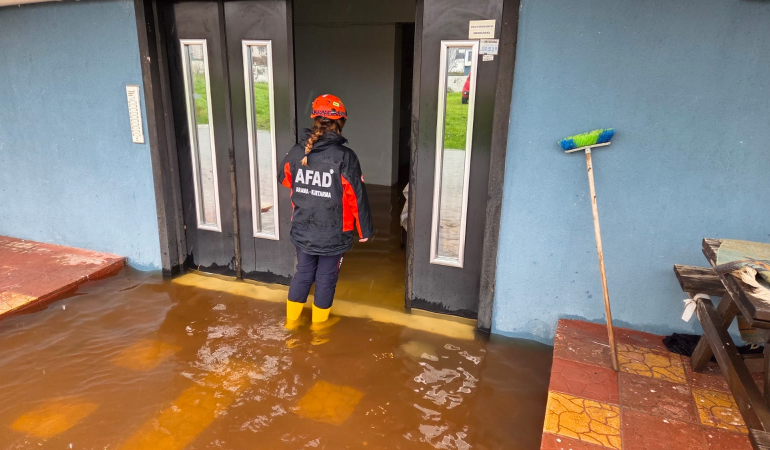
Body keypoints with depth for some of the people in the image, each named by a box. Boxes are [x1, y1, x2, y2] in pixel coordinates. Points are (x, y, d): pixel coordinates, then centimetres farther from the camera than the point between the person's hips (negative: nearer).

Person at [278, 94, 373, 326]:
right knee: (326, 279, 15)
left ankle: (291, 319, 35)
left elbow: (284, 179, 14)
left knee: (302, 274, 21)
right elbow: (357, 197, -15)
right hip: (333, 234, -4)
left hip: (302, 231, 4)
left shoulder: (295, 152, -5)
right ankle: (318, 324, 32)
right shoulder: (344, 157, -19)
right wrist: (365, 230, -3)